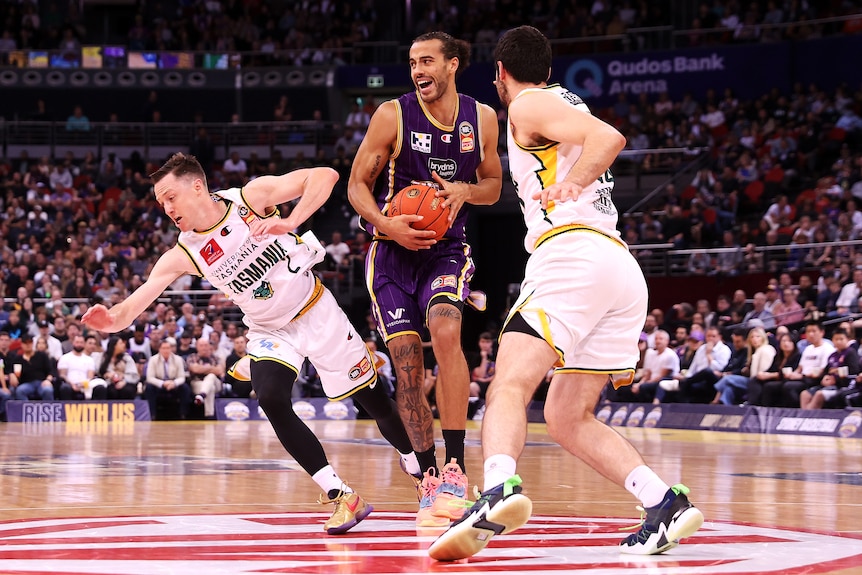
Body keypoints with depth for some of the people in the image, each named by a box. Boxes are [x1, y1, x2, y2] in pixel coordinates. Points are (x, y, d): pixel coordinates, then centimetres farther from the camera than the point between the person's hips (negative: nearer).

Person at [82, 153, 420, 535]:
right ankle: (341, 496, -16)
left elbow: (325, 176, -26)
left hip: (316, 313, -2)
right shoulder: (183, 255, -17)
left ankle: (420, 472, 33)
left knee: (375, 402, 6)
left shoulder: (251, 197, -22)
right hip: (269, 332, 2)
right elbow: (131, 308, -24)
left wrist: (290, 222, -40)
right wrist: (110, 319, -48)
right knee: (271, 401, -26)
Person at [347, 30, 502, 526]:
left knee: (445, 329, -28)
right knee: (408, 366, -6)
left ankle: (455, 467, -26)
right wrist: (386, 224, -21)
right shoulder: (393, 115, -7)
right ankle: (430, 480, 9)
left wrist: (464, 191, -11)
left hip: (447, 247, 0)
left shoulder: (482, 118, 0)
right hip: (394, 251, 0)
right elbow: (358, 184, -3)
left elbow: (494, 186, 12)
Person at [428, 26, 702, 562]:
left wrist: (571, 184, -20)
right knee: (568, 417, 13)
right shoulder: (570, 103, 30)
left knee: (509, 385, -21)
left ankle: (499, 494, -47)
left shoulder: (531, 105, 4)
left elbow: (610, 138, -12)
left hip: (573, 254, -9)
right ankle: (666, 504, -1)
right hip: (624, 271, 9)